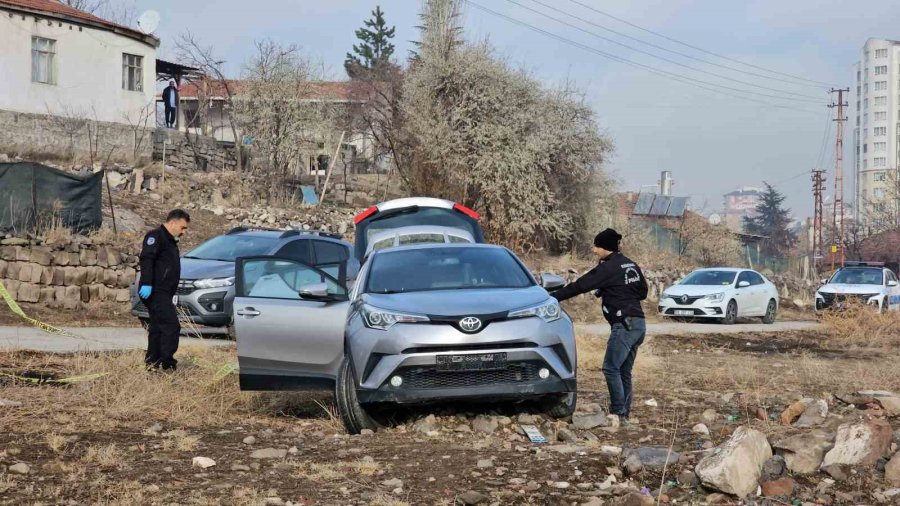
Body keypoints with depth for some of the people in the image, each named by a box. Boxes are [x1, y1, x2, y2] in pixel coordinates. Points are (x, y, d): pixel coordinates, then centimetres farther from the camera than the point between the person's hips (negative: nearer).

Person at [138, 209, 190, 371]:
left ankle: (152, 364, 13)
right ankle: (166, 364, -18)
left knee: (158, 329, 11)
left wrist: (170, 295, 28)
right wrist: (146, 284, -30)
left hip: (162, 294, 11)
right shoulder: (156, 236, -7)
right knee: (171, 326, -16)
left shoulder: (170, 242, 25)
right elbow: (146, 259, -20)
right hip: (156, 292, -11)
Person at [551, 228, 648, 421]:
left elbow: (580, 286, -12)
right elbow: (642, 292, 23)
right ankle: (626, 411, 13)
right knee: (624, 371, 12)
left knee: (611, 368, -5)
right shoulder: (631, 265, 15)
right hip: (638, 324, 9)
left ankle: (619, 411, -7)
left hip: (624, 324, -9)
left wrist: (552, 297, -8)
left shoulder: (608, 268, -10)